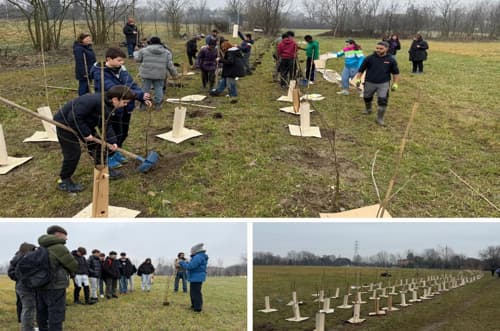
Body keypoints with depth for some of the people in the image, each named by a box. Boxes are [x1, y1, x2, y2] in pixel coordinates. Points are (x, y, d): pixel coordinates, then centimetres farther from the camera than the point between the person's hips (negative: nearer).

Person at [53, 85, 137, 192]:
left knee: (96, 144, 11)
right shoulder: (94, 101, -36)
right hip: (65, 123, -9)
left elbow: (107, 125, -1)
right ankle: (63, 181, 7)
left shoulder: (108, 105, -5)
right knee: (73, 152, -8)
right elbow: (74, 118, -35)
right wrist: (86, 133, -28)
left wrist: (112, 141, -14)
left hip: (82, 123, 9)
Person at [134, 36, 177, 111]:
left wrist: (135, 53, 29)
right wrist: (174, 73, 14)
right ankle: (158, 104, 13)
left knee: (145, 89, 8)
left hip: (147, 74, -1)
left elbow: (137, 58, 9)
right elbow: (170, 65, 2)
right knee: (159, 88, 13)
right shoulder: (166, 52, 5)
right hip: (160, 75, 1)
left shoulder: (144, 50, 0)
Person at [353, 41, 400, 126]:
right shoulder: (369, 58, -5)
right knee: (367, 97, 20)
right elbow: (361, 69, 4)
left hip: (383, 84, -1)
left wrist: (395, 83, 3)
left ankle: (379, 118, 3)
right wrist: (358, 79, 0)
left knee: (382, 101, -10)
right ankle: (368, 109, 50)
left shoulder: (391, 60, -3)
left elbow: (395, 72, 7)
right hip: (370, 83, 2)